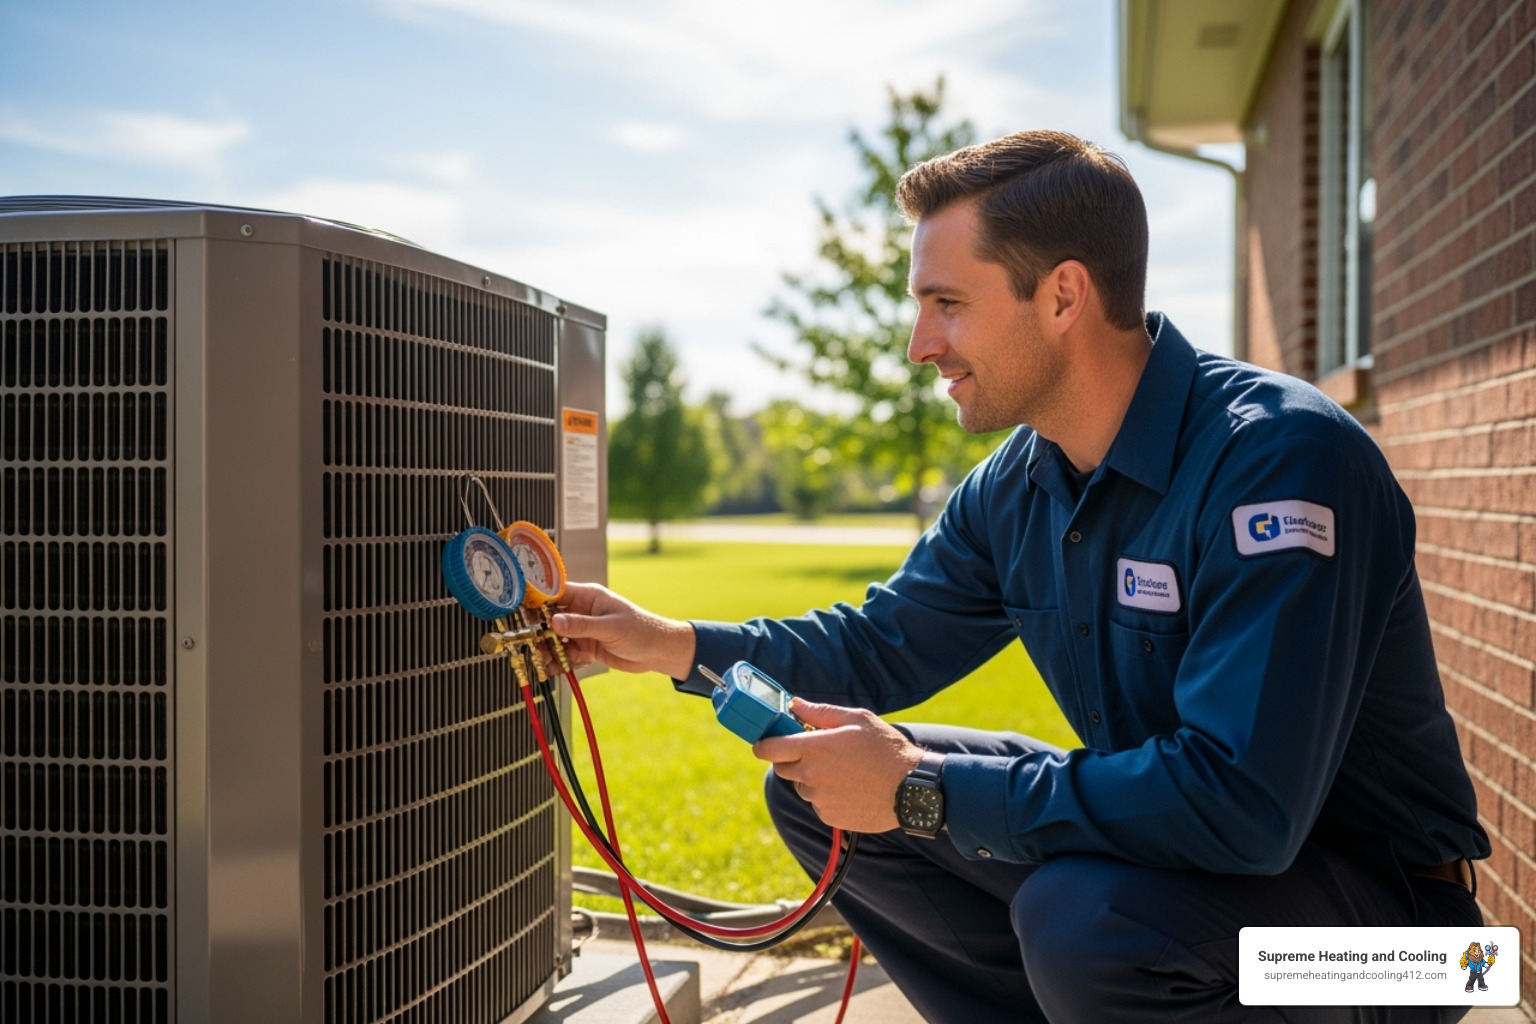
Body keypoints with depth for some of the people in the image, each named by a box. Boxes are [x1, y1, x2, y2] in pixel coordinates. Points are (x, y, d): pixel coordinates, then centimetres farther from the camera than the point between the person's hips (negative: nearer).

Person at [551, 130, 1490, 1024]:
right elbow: (883, 646, 14)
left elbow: (1240, 801, -34)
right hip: (1163, 835, 7)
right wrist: (676, 645, 1)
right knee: (815, 790, 2)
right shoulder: (1013, 492, -1)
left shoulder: (1280, 458, -27)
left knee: (1081, 915, -37)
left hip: (1374, 903, -7)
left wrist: (922, 790, -29)